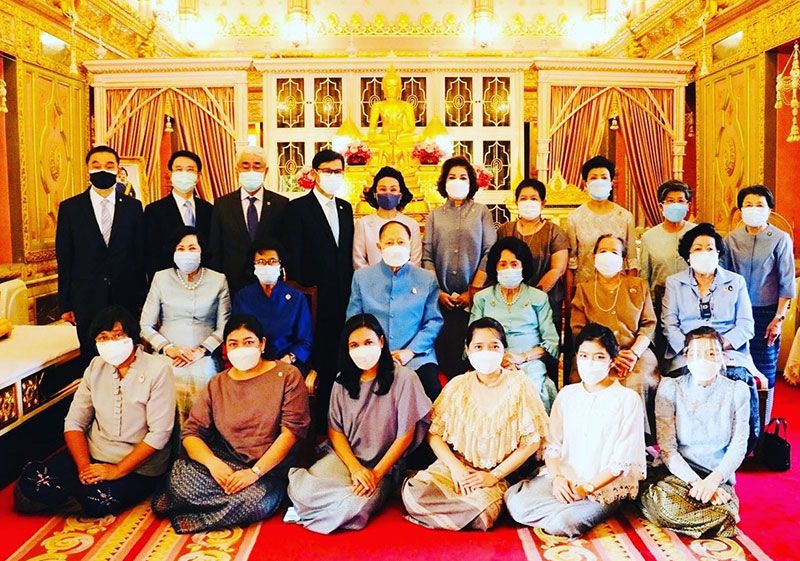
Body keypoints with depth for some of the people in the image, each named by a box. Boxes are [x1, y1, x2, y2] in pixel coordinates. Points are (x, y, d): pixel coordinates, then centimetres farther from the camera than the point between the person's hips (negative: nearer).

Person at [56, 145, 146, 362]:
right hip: (87, 300, 0)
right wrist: (65, 304, 1)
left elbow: (140, 254, 5)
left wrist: (142, 298, 3)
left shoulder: (133, 207, 5)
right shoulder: (70, 208, 3)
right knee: (92, 359, 6)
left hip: (126, 297, 0)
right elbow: (64, 259, 3)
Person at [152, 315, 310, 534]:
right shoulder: (216, 385, 9)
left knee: (258, 501, -35)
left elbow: (291, 430, -9)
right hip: (224, 461, 2)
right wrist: (213, 463, -20)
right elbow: (191, 433, 1)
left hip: (269, 468, -1)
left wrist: (255, 471, -19)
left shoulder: (287, 376, -1)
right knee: (180, 475, -28)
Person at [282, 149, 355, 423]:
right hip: (315, 300, -5)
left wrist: (350, 291, 9)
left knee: (336, 360, 9)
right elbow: (292, 257, -7)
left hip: (342, 298, 5)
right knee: (316, 361, 0)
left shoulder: (345, 208, 14)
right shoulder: (298, 208, -4)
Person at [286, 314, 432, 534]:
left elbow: (405, 436, -7)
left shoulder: (404, 379, -10)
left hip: (384, 465, -2)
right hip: (343, 456, 3)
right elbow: (334, 430, 5)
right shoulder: (343, 380, 5)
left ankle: (307, 512, -1)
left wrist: (376, 473, -12)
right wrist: (356, 468, -12)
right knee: (303, 490, -28)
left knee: (354, 509, -31)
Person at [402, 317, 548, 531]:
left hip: (496, 475, -1)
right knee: (414, 493, -27)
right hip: (455, 465, 2)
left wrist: (494, 476, -9)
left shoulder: (519, 385, -3)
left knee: (480, 514, -32)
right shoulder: (458, 385, 4)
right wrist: (456, 467, -13)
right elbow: (434, 433, 3)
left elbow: (532, 441, -4)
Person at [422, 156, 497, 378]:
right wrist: (438, 292, -5)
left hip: (473, 299, -1)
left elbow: (490, 253, -1)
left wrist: (473, 291, -7)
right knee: (443, 351, 0)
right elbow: (427, 257, 4)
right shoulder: (435, 215, 10)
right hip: (442, 299, 1)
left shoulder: (481, 212, 6)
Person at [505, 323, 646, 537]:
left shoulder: (628, 399, -4)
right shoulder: (567, 394, 10)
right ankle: (577, 509, -7)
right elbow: (552, 445, 7)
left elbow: (623, 462, -8)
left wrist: (587, 487, -16)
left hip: (605, 486, -4)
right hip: (564, 478, 4)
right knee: (513, 499, -21)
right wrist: (558, 477, -12)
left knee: (562, 524, -31)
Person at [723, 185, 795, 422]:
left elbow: (787, 283, -2)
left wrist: (779, 318, -7)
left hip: (766, 313, -2)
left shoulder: (781, 239, -3)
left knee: (765, 370, 5)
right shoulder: (731, 239, 2)